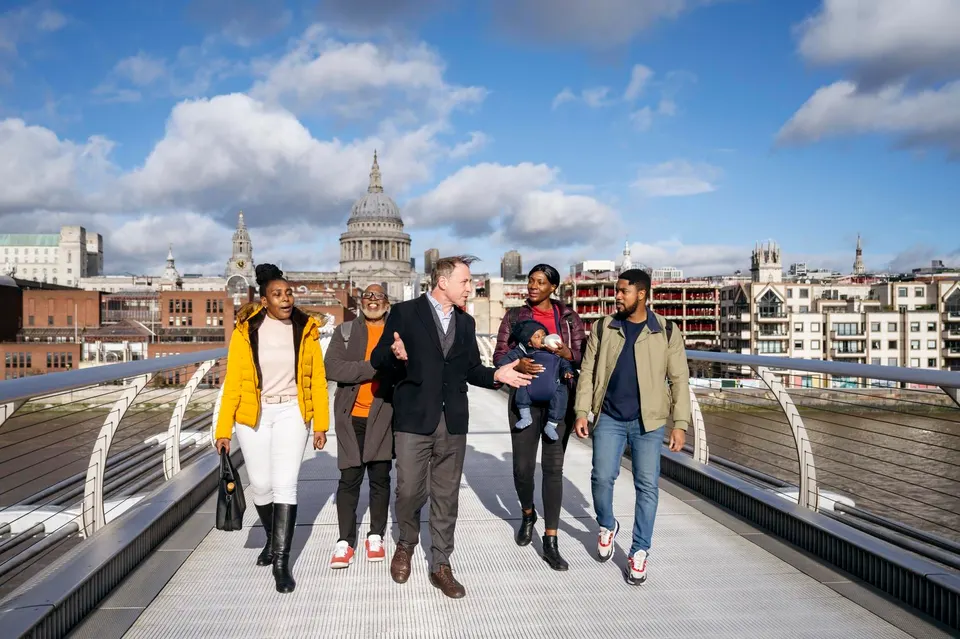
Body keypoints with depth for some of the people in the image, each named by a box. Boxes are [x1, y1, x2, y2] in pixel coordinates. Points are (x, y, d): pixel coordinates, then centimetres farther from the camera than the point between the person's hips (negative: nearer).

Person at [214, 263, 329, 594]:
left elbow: (317, 379, 0)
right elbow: (232, 382, -5)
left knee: (285, 485, -7)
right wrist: (223, 429, -7)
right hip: (253, 416, 1)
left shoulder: (306, 330, -1)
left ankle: (281, 561, 1)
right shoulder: (246, 331, -5)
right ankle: (273, 538, 37)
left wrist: (321, 423, -2)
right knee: (261, 485, 10)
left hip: (291, 413, 0)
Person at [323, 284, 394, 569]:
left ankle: (376, 537, 22)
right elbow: (332, 368, -10)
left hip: (383, 416, 1)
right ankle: (345, 541, 13)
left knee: (380, 477, 8)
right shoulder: (345, 331, 4)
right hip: (352, 416, 0)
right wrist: (374, 367, -16)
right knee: (349, 479, 3)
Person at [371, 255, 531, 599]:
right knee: (409, 490, 1)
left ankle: (441, 565, 22)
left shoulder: (466, 322, 14)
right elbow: (377, 358, -5)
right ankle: (406, 544, 31)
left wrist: (496, 375, -3)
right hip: (414, 418, -4)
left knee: (446, 496, 9)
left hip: (453, 421, 4)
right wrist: (396, 355, -27)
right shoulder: (405, 312, -2)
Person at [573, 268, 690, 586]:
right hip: (609, 418, 1)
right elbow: (588, 371, 5)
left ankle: (639, 552, 17)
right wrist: (582, 411, -2)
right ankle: (606, 526, 28)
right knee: (602, 476, -2)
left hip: (648, 421, -1)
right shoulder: (604, 328, 3)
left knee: (647, 486, 2)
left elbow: (680, 379, -1)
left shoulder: (666, 332, -2)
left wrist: (680, 423, -6)